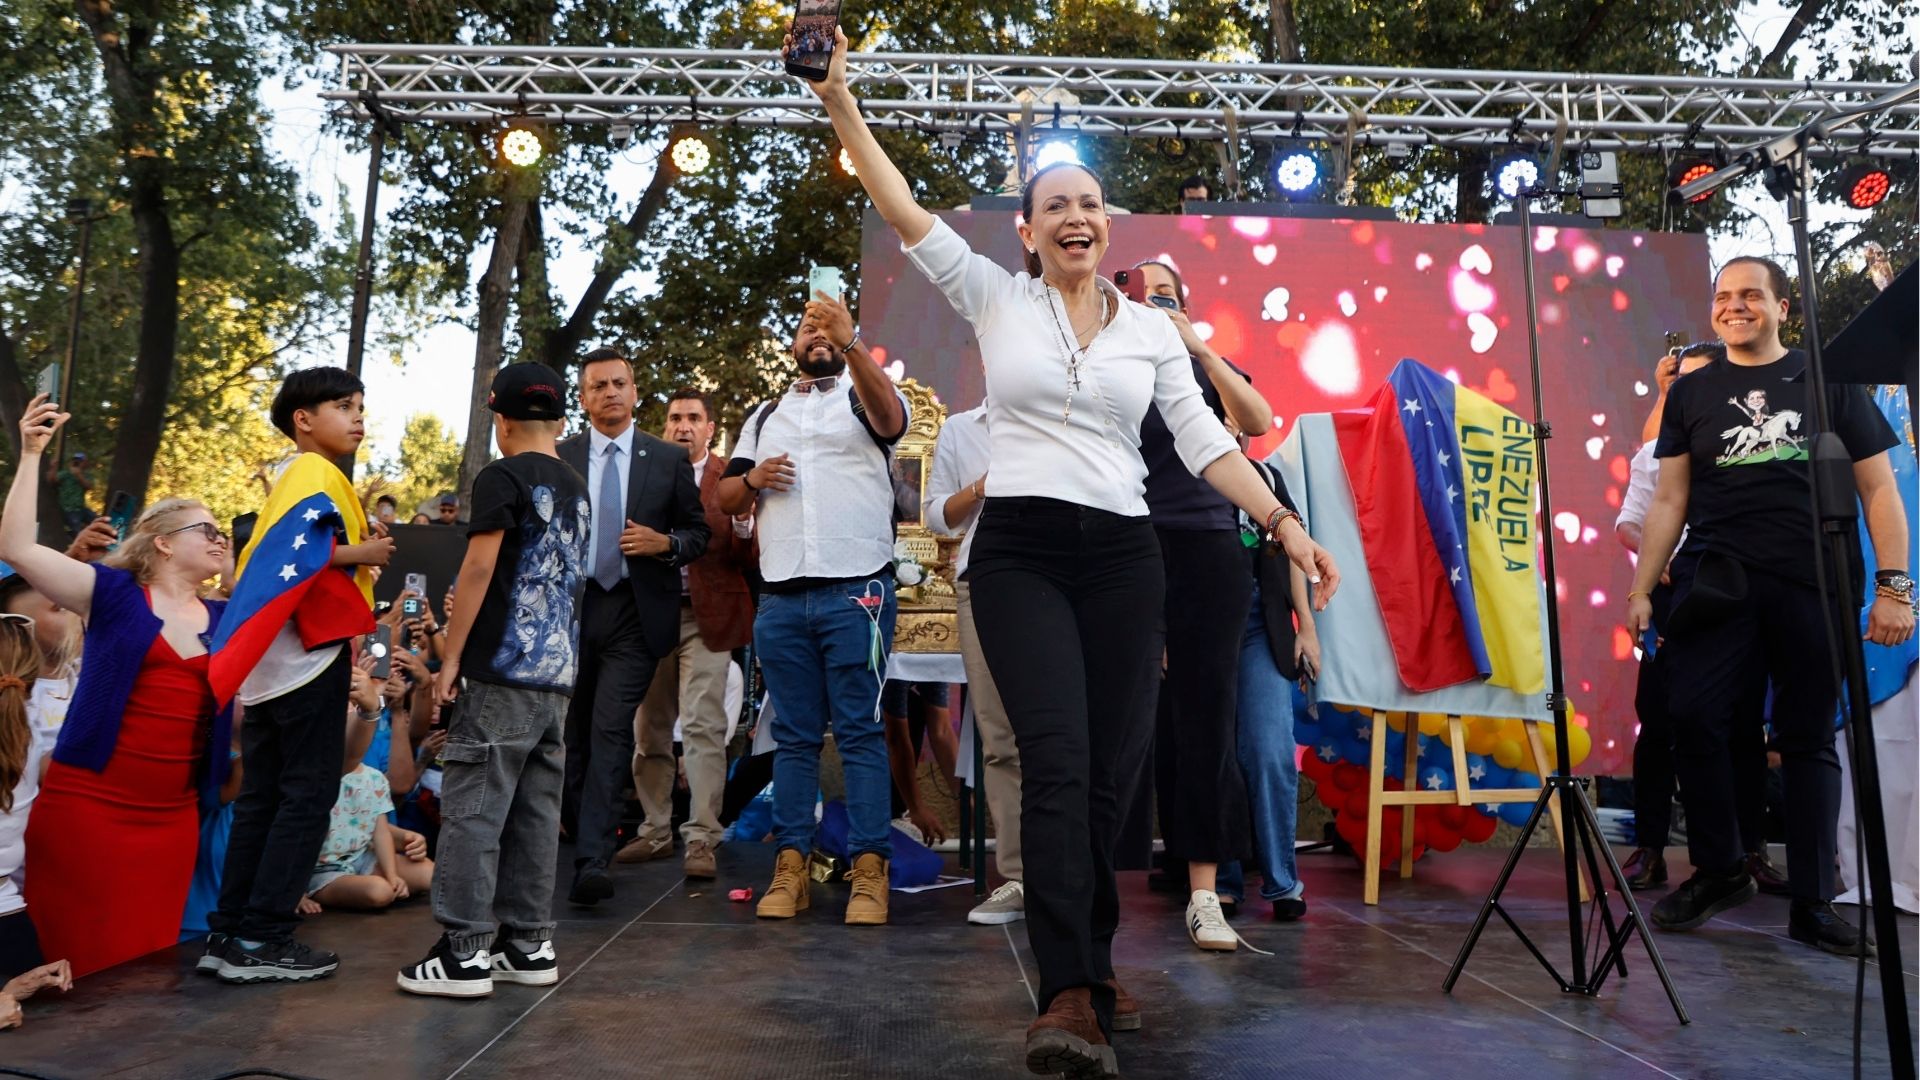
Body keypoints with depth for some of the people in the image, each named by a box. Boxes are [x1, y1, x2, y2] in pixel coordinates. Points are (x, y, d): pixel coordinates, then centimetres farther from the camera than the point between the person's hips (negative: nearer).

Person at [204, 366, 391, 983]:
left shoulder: (292, 477, 21)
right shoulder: (318, 475, -10)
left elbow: (278, 558, 17)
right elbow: (291, 551, -24)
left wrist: (359, 550, 9)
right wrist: (360, 554, -15)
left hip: (276, 659, 10)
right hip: (309, 655, -10)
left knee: (263, 796, 10)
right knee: (308, 793, -5)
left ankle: (229, 933, 14)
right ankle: (260, 939, -3)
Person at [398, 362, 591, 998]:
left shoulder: (503, 478, -5)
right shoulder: (578, 488, 16)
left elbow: (479, 568, -12)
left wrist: (451, 658, -8)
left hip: (502, 671, -7)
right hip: (558, 674, 7)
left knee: (472, 809, -2)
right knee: (536, 813, 10)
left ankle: (464, 951, 0)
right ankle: (530, 945, 14)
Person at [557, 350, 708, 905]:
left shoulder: (670, 459, 5)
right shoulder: (559, 458, 7)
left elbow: (699, 531, 7)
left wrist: (665, 543, -13)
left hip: (634, 614, -2)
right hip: (570, 609, 3)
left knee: (611, 731, -12)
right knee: (573, 734, 12)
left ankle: (592, 862, -14)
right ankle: (584, 836, 30)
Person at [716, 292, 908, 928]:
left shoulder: (863, 394, 9)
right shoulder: (765, 415, 22)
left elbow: (891, 418, -16)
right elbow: (726, 500, 19)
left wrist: (850, 343, -31)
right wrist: (751, 479, -4)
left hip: (855, 591, -4)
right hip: (781, 597, 4)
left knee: (861, 732, -4)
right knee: (794, 736, 6)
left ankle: (869, 870, -2)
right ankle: (790, 867, 10)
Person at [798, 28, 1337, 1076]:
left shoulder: (1152, 328, 12)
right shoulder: (995, 297, 7)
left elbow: (1205, 441, 7)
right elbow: (905, 211, 0)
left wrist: (1284, 524, -3)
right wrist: (839, 101, -5)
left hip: (1121, 554, 3)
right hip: (1020, 551, -2)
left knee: (1104, 771, 4)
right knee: (1057, 760, -16)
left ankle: (1085, 966, 20)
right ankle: (1071, 994, -15)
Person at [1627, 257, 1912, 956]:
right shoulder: (1692, 393, 13)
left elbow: (1877, 489, 7)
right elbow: (1669, 502, 10)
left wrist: (1893, 586, -2)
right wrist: (1641, 589, 3)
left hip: (1813, 587, 0)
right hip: (1720, 580, 1)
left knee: (1809, 738, 3)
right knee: (1693, 715, -13)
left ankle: (1812, 905, 12)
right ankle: (1719, 870, 6)